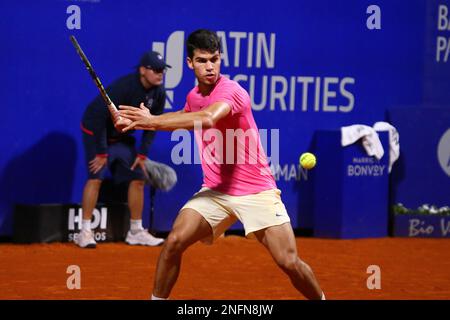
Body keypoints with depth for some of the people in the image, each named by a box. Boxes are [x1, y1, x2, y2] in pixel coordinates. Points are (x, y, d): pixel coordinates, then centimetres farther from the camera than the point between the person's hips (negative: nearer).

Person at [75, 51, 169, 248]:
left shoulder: (158, 93, -10)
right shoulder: (123, 87, -30)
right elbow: (99, 117, -27)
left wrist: (143, 153, -2)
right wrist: (101, 152, -25)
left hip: (123, 137, 7)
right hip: (96, 131, -7)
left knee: (138, 178, 3)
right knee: (96, 177, -18)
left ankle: (136, 232, 13)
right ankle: (85, 232, -16)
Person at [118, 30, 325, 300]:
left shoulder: (232, 91, -17)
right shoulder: (194, 96, 7)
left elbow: (207, 119, -40)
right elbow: (186, 120, 33)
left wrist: (153, 122, -40)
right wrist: (149, 119, 18)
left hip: (257, 190, -5)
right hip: (215, 191, 6)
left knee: (289, 262, -11)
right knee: (174, 242, -15)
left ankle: (320, 299, 16)